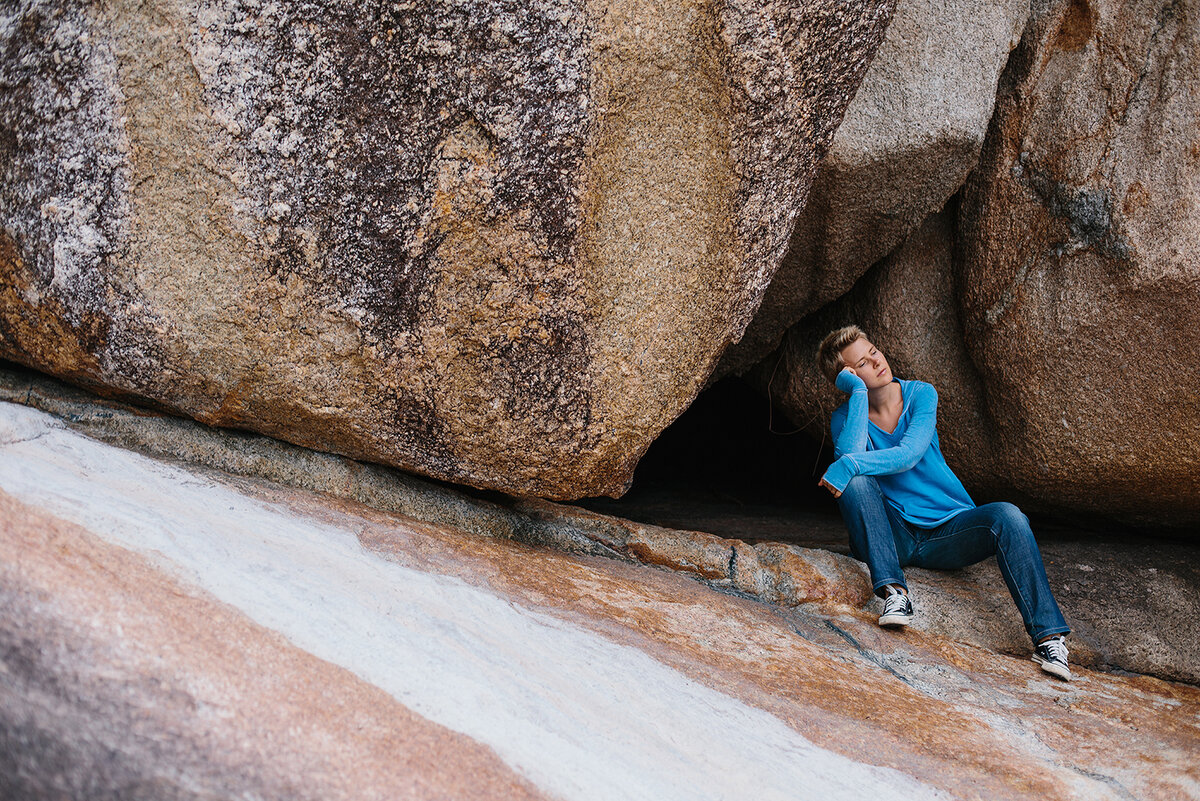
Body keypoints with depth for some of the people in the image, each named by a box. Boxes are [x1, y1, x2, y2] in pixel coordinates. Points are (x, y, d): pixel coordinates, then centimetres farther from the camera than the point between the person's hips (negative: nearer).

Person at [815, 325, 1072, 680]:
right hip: (893, 537, 0)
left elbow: (908, 456, -18)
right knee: (857, 482, -28)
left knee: (1007, 517, -27)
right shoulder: (845, 416, 0)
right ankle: (893, 592, -30)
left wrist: (851, 464, -31)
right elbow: (849, 455, -24)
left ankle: (1048, 637, -28)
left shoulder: (920, 394, -2)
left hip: (949, 528, 1)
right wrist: (858, 391, -18)